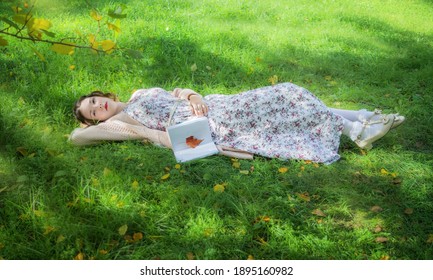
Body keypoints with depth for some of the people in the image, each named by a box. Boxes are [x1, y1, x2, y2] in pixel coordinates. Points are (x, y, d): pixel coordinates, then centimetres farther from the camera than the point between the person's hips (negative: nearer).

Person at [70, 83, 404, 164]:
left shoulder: (139, 94, 23)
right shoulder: (120, 120, 3)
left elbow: (178, 91, 22)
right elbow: (76, 137, -5)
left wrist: (193, 97, -4)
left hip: (209, 105, 7)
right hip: (206, 125, -7)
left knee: (285, 98, -4)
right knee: (278, 102, -15)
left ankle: (362, 117, 3)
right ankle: (356, 131, -7)